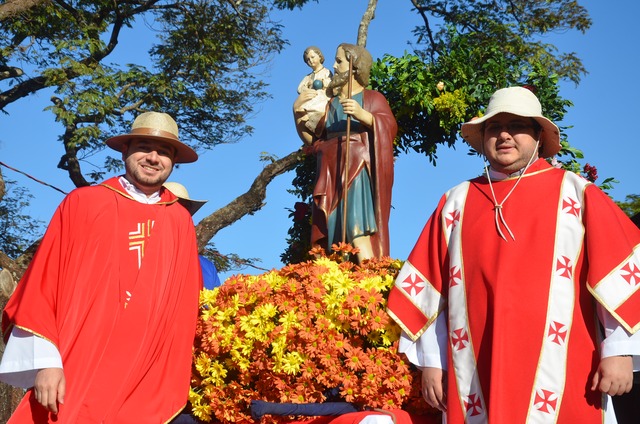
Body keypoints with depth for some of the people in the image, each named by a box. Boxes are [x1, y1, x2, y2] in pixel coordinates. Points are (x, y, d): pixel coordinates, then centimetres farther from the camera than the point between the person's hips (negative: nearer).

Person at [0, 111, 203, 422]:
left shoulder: (181, 222, 9)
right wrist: (45, 360, -11)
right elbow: (44, 283, -2)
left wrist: (175, 386, 4)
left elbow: (184, 302, 10)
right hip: (71, 375, -2)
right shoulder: (83, 203, 2)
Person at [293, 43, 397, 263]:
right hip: (331, 174, 6)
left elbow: (390, 128, -7)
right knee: (332, 236, -5)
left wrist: (363, 115, -23)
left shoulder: (373, 98, 9)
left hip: (358, 171, -6)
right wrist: (296, 110, 11)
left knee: (357, 229, -24)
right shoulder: (331, 103, 24)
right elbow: (311, 139, 22)